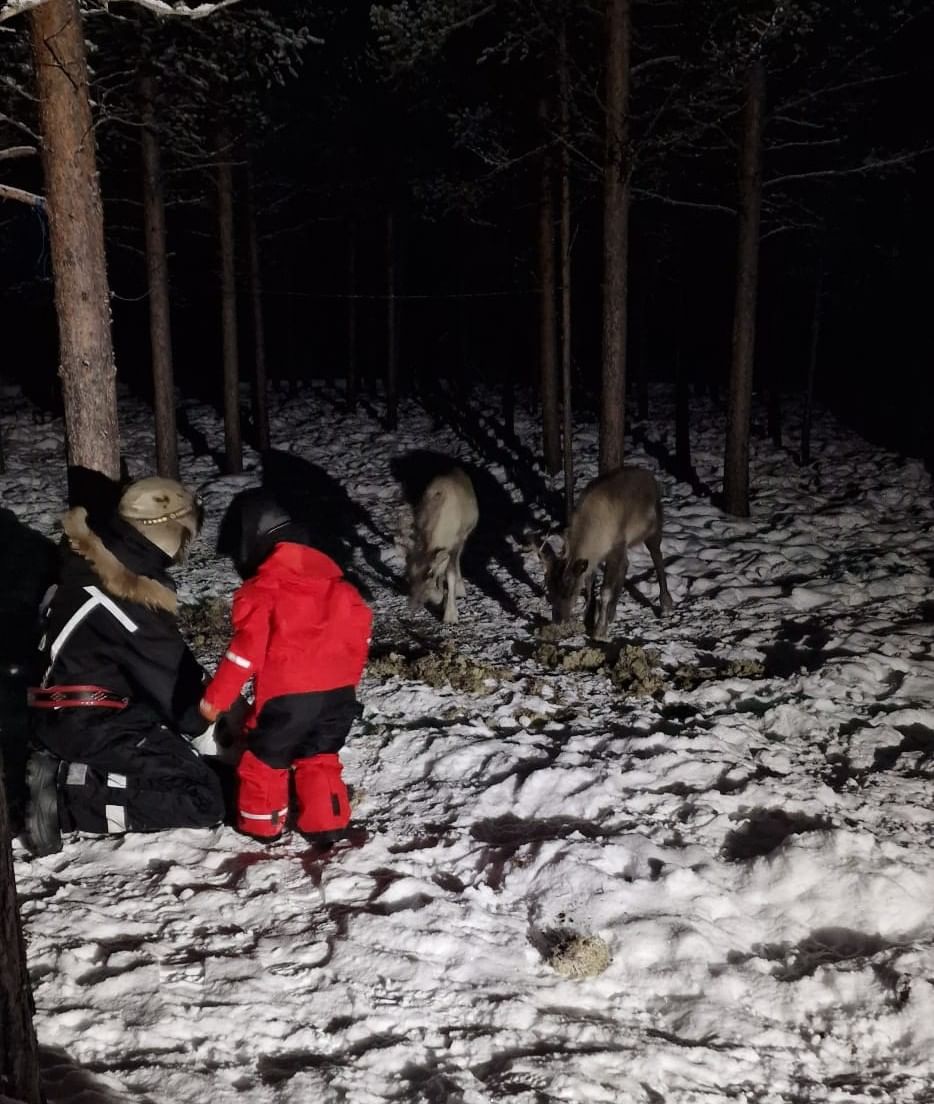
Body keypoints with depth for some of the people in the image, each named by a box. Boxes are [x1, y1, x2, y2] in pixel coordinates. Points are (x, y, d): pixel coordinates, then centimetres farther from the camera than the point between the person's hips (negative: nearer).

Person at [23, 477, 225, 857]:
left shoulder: (86, 562, 6)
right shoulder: (127, 596, -22)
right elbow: (170, 676, -15)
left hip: (65, 717, 10)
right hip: (93, 725, -10)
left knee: (182, 766, 21)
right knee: (204, 800, -11)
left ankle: (64, 772, 7)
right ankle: (65, 796, -13)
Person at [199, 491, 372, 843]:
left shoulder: (261, 589, -9)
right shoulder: (332, 575, 10)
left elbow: (248, 647, -15)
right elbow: (360, 623, 14)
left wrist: (215, 697, -8)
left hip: (287, 694, -6)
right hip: (339, 691, 6)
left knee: (264, 756, 16)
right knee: (320, 756, 22)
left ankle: (262, 824, 27)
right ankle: (327, 824, 24)